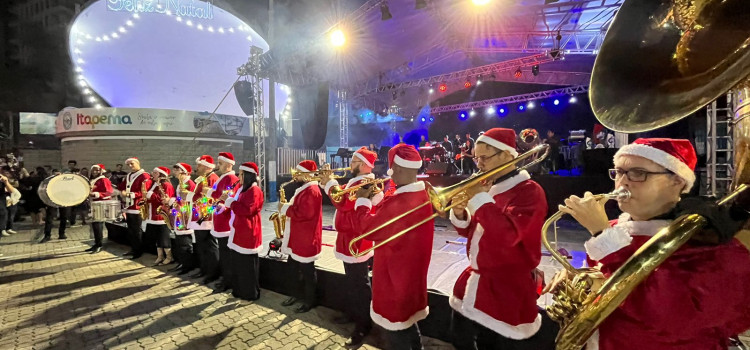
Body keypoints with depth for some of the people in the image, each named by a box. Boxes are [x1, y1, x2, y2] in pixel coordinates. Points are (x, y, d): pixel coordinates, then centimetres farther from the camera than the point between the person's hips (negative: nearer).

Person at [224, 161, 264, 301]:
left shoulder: (254, 190, -15)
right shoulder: (243, 188, 14)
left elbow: (247, 210, -25)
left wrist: (229, 200, -18)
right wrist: (226, 206, 4)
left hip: (248, 233, -10)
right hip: (238, 231, 10)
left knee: (247, 265, -1)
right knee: (238, 264, 16)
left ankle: (251, 293, 12)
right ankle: (239, 290, 28)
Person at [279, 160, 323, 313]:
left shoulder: (312, 191, -20)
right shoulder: (304, 189, 15)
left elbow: (303, 214, -27)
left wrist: (285, 208, -17)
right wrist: (286, 209, 5)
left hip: (306, 238, -11)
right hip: (297, 236, 11)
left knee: (307, 271, 3)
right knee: (295, 266, 20)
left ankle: (310, 300, 17)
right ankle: (298, 293, 36)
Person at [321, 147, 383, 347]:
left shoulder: (364, 184, -21)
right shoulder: (357, 181, 13)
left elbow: (343, 203, -30)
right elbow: (344, 198, 17)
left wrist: (331, 183, -18)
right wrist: (332, 182, 5)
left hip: (357, 241, -11)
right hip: (349, 239, 11)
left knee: (359, 285, -1)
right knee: (351, 282, 22)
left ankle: (363, 325, 10)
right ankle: (352, 313, 37)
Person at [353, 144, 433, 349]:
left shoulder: (399, 203, -32)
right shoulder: (423, 194, -1)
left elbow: (367, 228, -21)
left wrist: (363, 200, -9)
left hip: (395, 276, -9)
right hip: (412, 272, 9)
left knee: (396, 332, 11)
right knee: (408, 323, 27)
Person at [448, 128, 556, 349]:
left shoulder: (528, 191, -16)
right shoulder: (488, 188, 7)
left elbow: (508, 235, -32)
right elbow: (470, 231, 12)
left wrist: (479, 199, -24)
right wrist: (459, 213, -9)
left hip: (507, 289, -8)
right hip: (474, 281, 8)